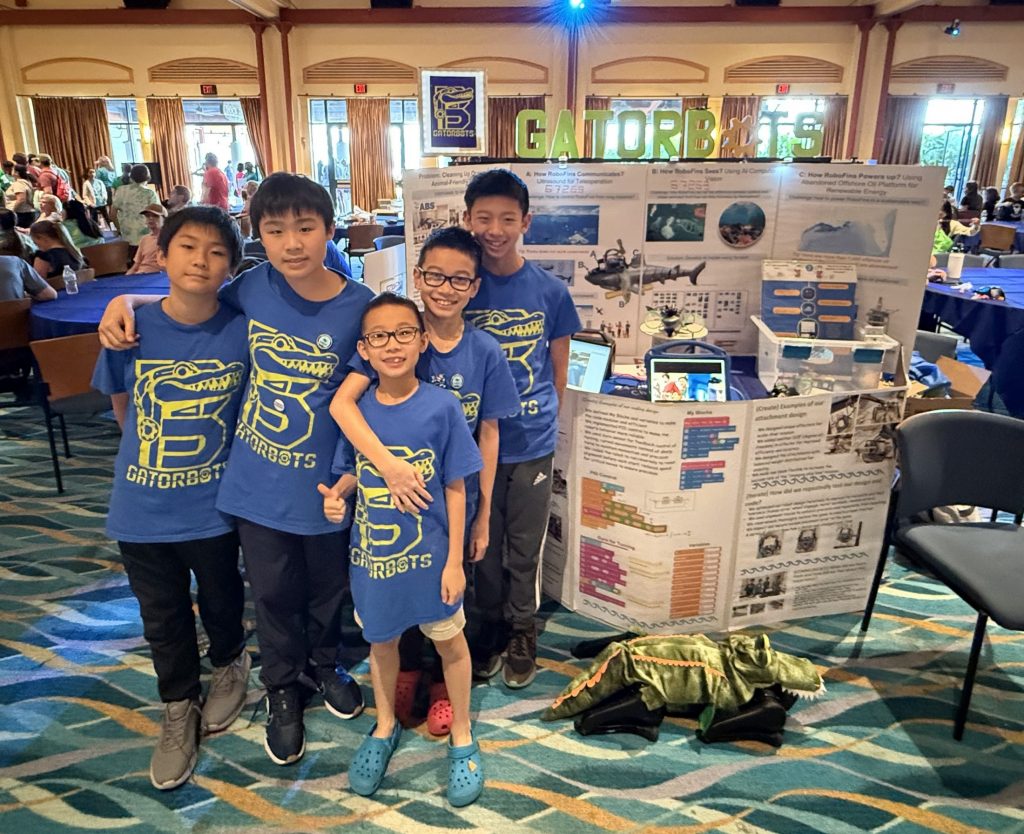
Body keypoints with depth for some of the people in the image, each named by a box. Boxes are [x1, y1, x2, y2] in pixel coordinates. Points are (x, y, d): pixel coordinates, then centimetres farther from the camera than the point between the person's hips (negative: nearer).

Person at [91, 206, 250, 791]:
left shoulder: (244, 331, -16)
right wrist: (158, 453, 8)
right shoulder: (131, 330, -13)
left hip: (214, 507, -1)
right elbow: (123, 405, 5)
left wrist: (212, 454, 0)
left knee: (222, 601, 21)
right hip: (143, 508, 1)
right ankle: (180, 710, 42)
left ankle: (231, 666, 52)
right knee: (163, 617, 18)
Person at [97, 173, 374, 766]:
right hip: (259, 480, 2)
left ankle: (325, 663, 50)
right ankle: (284, 688, 43)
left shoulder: (360, 306, -15)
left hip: (325, 483, -1)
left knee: (328, 587, 20)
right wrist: (128, 300, -5)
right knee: (274, 593, 18)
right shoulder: (253, 288, -9)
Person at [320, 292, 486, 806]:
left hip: (428, 552, -2)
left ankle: (462, 737, 39)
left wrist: (454, 561, -10)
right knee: (381, 639, 22)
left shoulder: (441, 407, -16)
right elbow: (351, 472, 6)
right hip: (372, 552, 3)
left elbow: (455, 488, -10)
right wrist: (335, 495, -17)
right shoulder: (355, 409, -8)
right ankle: (385, 727, 48)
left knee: (449, 641, 16)